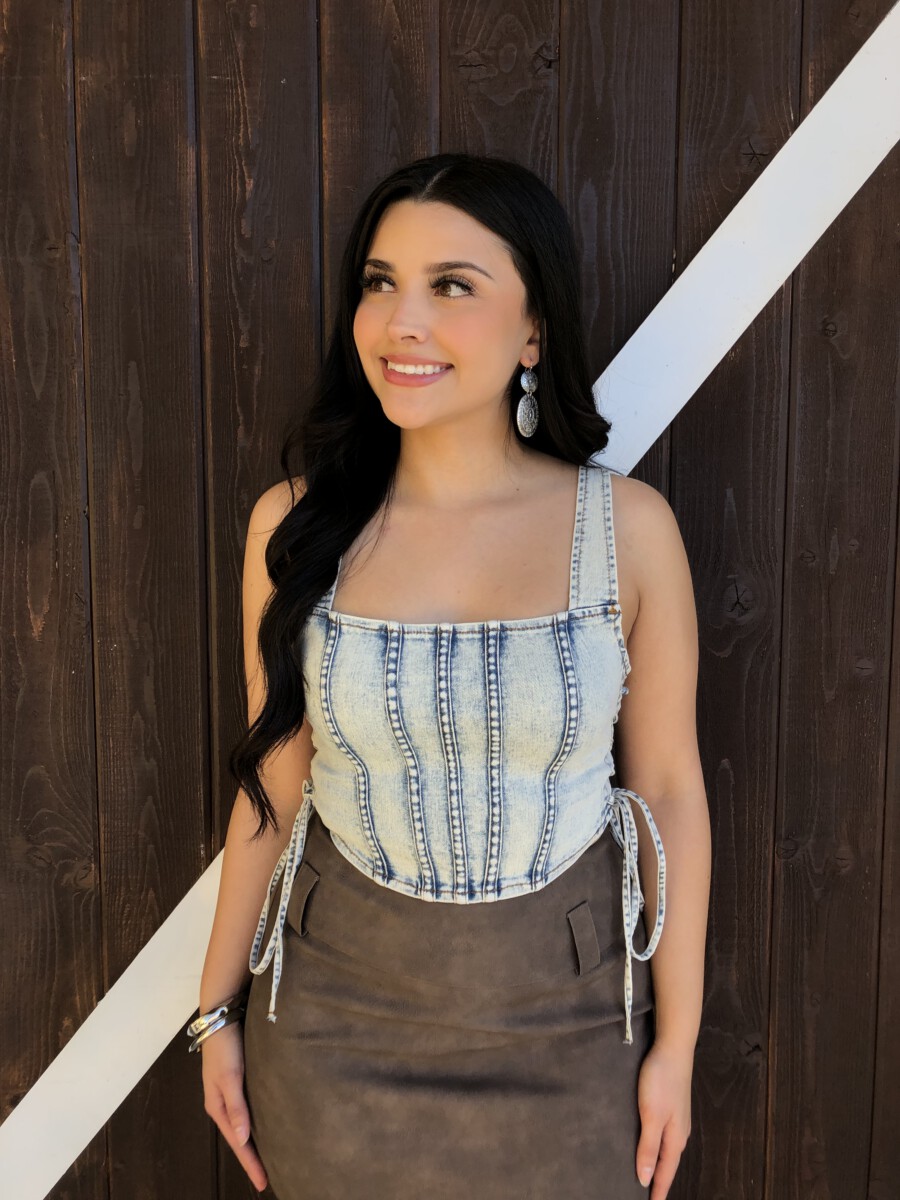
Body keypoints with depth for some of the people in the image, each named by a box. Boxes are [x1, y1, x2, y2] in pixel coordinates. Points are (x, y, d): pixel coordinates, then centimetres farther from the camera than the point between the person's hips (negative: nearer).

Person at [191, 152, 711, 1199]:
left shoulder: (627, 526, -11)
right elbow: (274, 781, 0)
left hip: (562, 1021, 0)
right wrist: (218, 1008, 5)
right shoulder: (295, 522, -8)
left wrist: (675, 1043, -1)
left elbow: (669, 788, -5)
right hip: (336, 1014, 1)